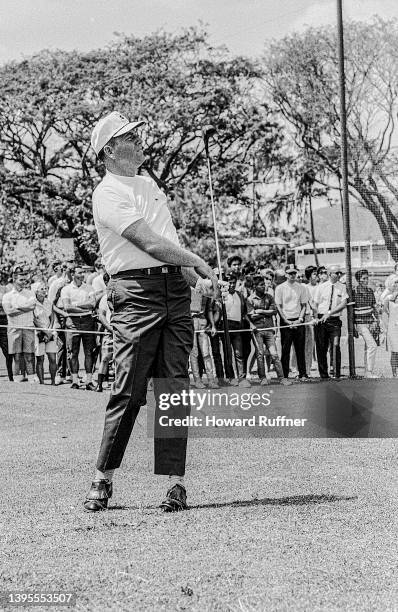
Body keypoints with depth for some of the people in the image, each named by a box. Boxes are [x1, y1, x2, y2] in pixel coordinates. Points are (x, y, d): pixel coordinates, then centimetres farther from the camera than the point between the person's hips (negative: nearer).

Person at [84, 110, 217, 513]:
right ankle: (103, 480, 5)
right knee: (129, 391, -7)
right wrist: (201, 265, -4)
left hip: (175, 290, 7)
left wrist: (196, 280, 10)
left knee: (174, 389, 0)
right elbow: (149, 243, -13)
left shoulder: (148, 184, 24)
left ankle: (175, 483, 0)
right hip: (136, 291, -7)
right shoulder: (108, 194, -4)